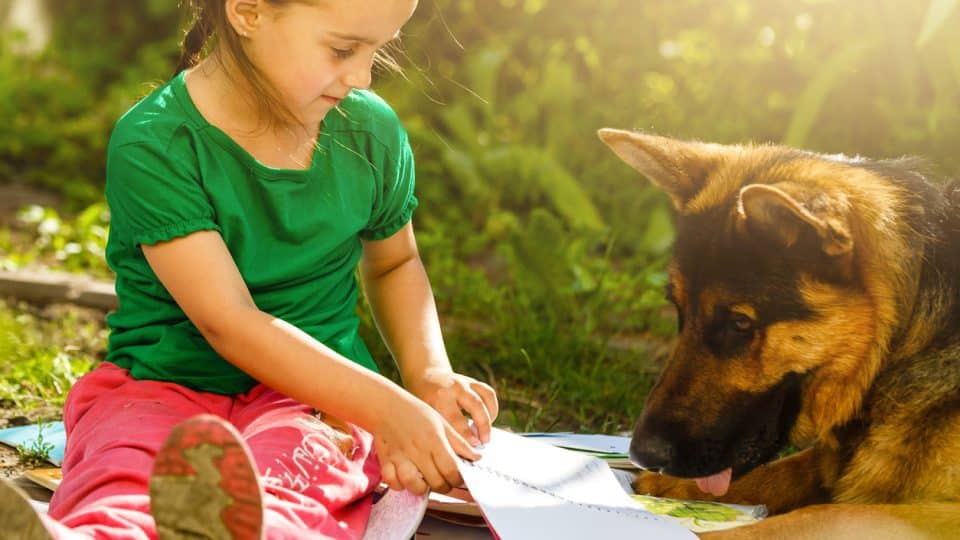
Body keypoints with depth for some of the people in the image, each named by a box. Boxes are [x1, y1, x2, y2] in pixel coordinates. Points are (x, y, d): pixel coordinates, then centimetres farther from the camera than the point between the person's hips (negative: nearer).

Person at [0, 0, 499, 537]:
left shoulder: (371, 133, 4)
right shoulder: (152, 145, -13)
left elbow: (394, 262, 25)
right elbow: (230, 324, -20)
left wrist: (430, 375, 6)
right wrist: (389, 409, -27)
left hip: (320, 394, 1)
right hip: (161, 386, -1)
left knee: (281, 483, -38)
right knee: (120, 485, -38)